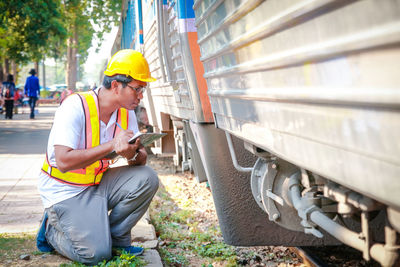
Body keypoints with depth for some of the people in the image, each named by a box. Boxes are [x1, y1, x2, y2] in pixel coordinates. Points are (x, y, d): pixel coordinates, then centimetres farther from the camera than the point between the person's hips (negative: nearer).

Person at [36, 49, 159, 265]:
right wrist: (112, 145, -30)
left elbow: (141, 160, 0)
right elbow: (63, 162, -31)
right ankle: (53, 229, 10)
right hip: (65, 190, -6)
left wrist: (133, 154, -25)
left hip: (98, 183, 7)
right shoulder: (75, 107, -23)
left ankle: (114, 237, 1)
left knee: (146, 178, -17)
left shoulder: (126, 113, -1)